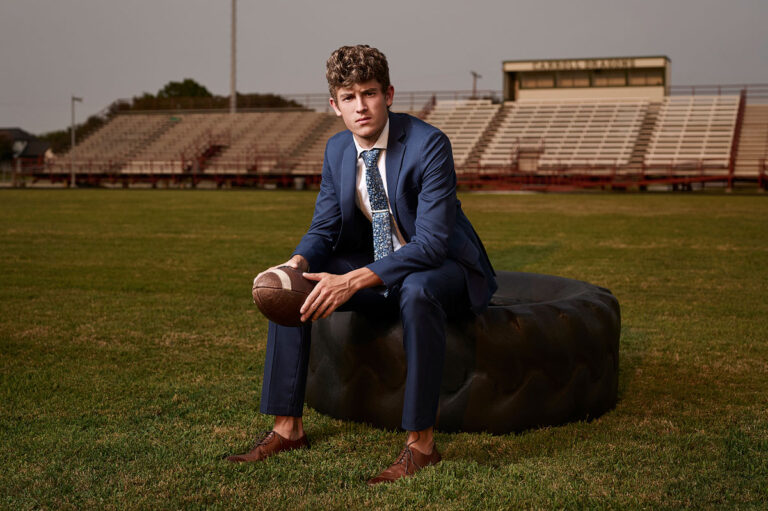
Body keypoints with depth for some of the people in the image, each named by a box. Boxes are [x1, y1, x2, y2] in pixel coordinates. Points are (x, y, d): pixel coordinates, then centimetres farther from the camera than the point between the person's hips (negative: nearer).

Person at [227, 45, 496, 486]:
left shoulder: (428, 143, -23)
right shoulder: (337, 150, -1)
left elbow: (432, 242, -29)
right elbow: (324, 229, 3)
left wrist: (353, 281, -38)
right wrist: (297, 263, -22)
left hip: (447, 269, -6)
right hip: (379, 268, 7)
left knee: (417, 292, -41)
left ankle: (421, 443, -29)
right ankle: (288, 428, -2)